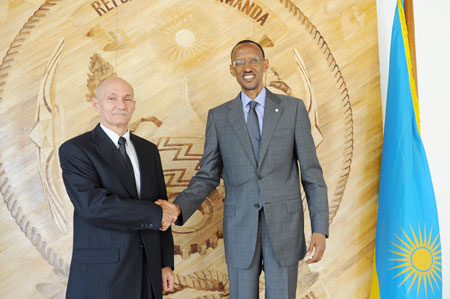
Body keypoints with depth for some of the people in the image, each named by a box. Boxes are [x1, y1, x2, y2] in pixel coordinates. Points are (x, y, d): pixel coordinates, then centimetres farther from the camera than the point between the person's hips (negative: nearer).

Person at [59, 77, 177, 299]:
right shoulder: (74, 150, -7)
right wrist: (154, 214, -15)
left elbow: (163, 210, 11)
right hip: (101, 276, -5)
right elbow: (92, 205, -21)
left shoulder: (148, 150, 10)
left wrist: (166, 263, 7)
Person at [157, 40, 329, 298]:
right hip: (240, 228, 1)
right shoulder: (219, 117, 3)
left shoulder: (293, 108, 0)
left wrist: (320, 229, -7)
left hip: (284, 226, -1)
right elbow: (208, 176, 5)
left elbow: (311, 171, -1)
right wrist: (179, 207, -13)